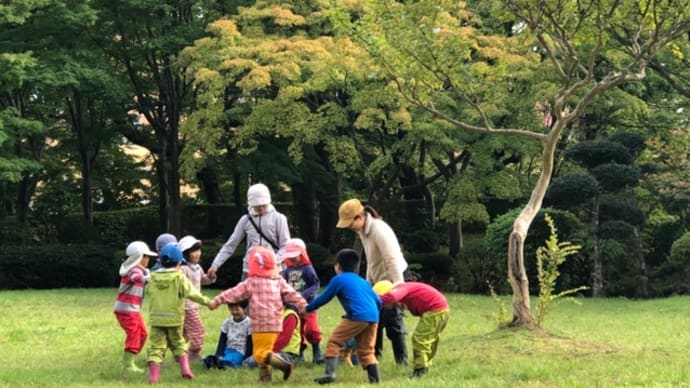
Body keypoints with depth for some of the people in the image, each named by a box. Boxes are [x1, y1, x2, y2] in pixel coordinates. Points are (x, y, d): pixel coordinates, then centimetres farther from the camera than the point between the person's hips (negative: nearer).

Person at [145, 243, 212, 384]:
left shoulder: (153, 278, 2)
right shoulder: (180, 278, -9)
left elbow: (148, 291, 16)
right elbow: (192, 293, -13)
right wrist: (207, 301, -5)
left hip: (156, 318, 1)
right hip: (174, 318, -1)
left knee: (156, 346, 1)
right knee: (178, 344, 19)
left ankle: (153, 376, -7)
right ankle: (185, 368, 9)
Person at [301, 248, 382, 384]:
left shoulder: (338, 279, 10)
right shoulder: (363, 281, 28)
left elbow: (323, 298, 14)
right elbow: (378, 301, 24)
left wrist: (307, 309, 27)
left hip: (357, 317, -6)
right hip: (373, 317, 6)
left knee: (334, 341, 3)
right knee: (366, 349, 17)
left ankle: (330, 373, -8)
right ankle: (374, 377, 6)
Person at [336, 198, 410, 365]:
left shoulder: (379, 231, -27)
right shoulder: (362, 231, 3)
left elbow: (393, 261, -31)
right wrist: (368, 283, 14)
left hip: (395, 278, -10)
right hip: (379, 280, 10)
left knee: (392, 320, -10)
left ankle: (402, 361, -3)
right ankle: (374, 353, 28)